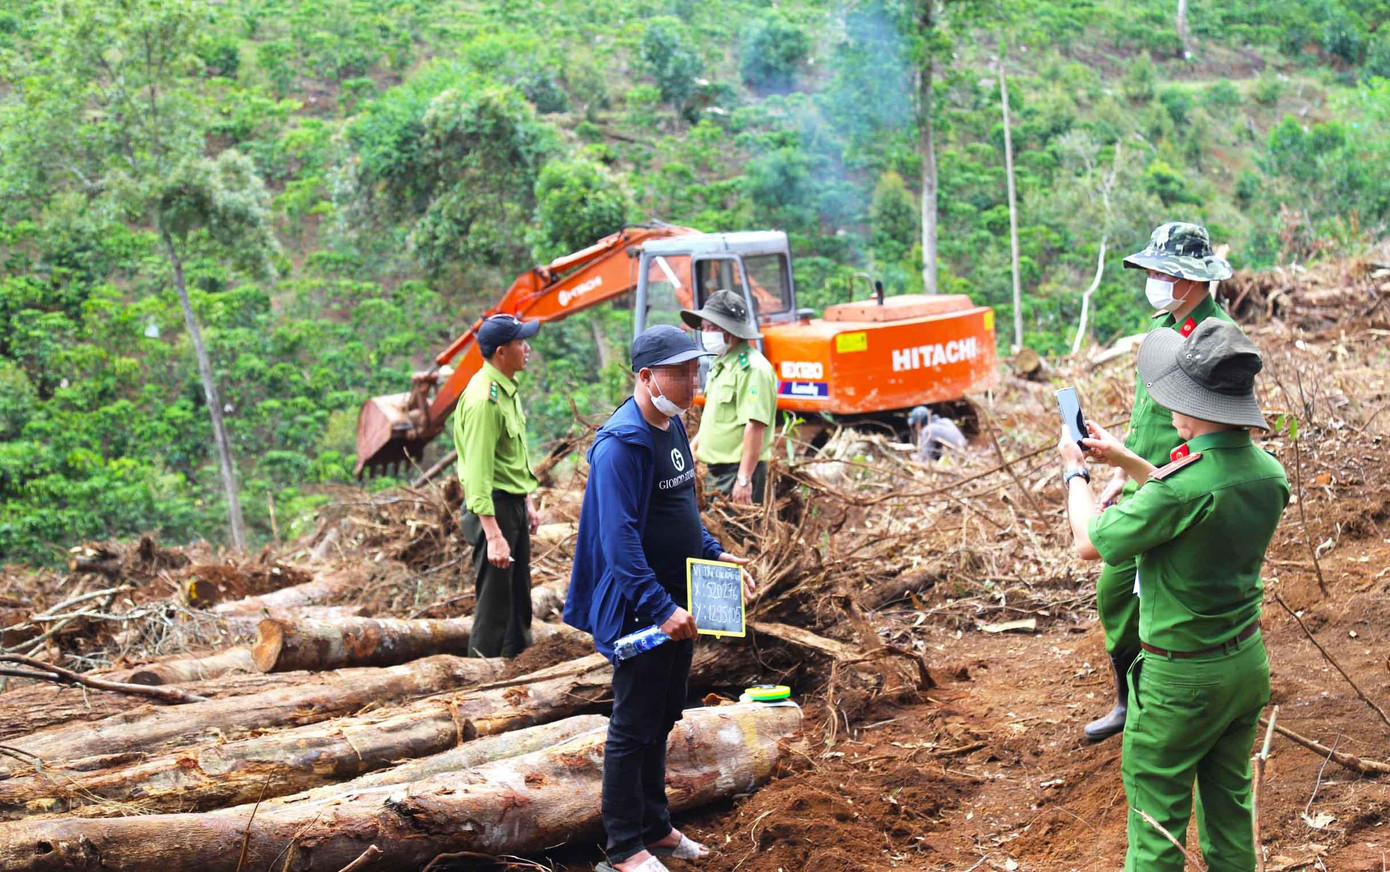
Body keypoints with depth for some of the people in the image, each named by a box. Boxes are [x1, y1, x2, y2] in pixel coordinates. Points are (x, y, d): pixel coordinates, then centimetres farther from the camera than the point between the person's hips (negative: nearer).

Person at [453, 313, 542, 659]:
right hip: (493, 506, -10)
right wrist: (493, 535, -30)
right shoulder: (483, 399, -22)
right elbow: (478, 471, -26)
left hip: (515, 503, 10)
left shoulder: (509, 388, 9)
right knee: (494, 602, -2)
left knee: (520, 595, 20)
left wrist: (528, 502, 21)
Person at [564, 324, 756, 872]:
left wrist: (714, 554, 12)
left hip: (675, 606, 9)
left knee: (660, 721, 19)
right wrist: (660, 608, -28)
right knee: (633, 728, 2)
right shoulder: (622, 443, -21)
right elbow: (620, 539, -26)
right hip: (641, 613, -9)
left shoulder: (673, 427, 9)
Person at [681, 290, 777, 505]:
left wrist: (744, 479, -26)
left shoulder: (752, 368, -16)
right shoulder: (720, 364, 16)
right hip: (716, 469, 10)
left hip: (740, 469, -10)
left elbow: (755, 426, -23)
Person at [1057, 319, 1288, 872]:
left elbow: (1090, 543, -16)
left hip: (1181, 677, -7)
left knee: (1157, 814, 9)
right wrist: (1127, 461, 16)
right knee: (1229, 800, 21)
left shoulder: (1182, 486, -30)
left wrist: (1074, 472, 1)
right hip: (1248, 661, 7)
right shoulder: (1268, 472, -6)